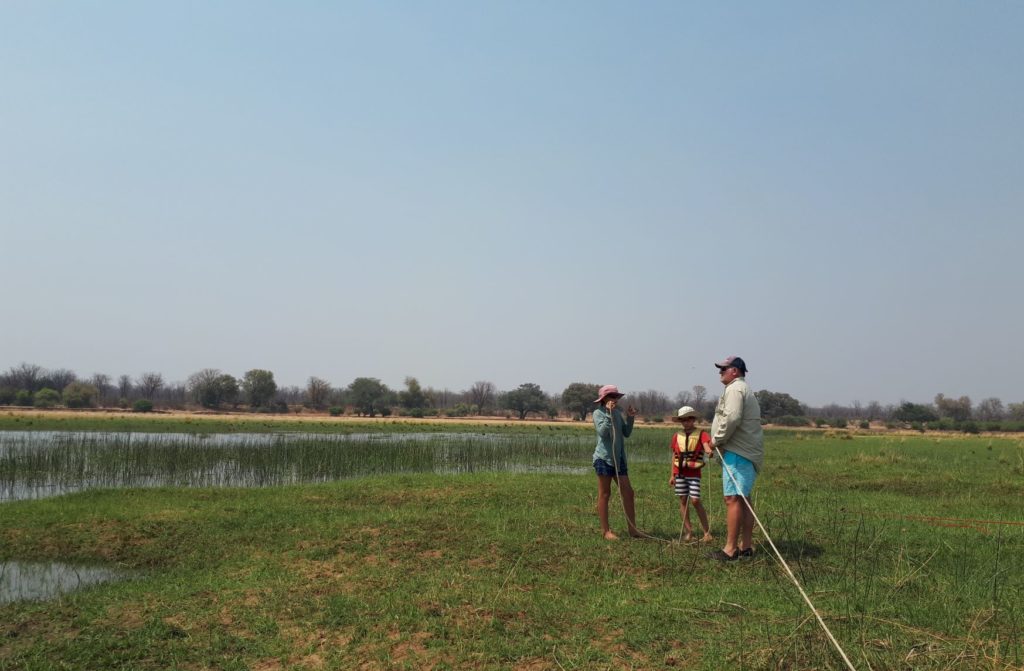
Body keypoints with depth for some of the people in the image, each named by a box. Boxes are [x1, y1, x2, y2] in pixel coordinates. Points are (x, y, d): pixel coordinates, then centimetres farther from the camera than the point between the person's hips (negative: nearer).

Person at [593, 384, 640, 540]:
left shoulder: (618, 413, 13)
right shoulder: (598, 413, -5)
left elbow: (627, 433, 12)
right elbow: (602, 432, -20)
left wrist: (630, 418, 1)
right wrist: (609, 413, -22)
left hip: (619, 458, 6)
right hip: (604, 458, -6)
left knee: (628, 492, 3)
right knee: (604, 494, 1)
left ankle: (632, 529, 9)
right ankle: (606, 531, 7)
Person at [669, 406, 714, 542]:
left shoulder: (701, 434, -3)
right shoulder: (677, 437, 7)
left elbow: (707, 445, -22)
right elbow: (674, 456, 11)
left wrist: (709, 451, -46)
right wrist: (672, 475, 9)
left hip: (694, 473, -4)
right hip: (680, 473, 4)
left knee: (695, 500, -10)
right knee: (683, 500, 5)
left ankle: (707, 532, -2)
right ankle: (688, 531, 13)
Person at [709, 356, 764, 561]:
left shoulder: (735, 389, -9)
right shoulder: (745, 390, 25)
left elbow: (732, 418, -22)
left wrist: (717, 439, -12)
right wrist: (720, 441, 16)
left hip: (738, 452, -11)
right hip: (747, 452, 11)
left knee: (733, 498, -12)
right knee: (743, 498, 13)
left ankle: (730, 549, -14)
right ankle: (746, 546, 17)